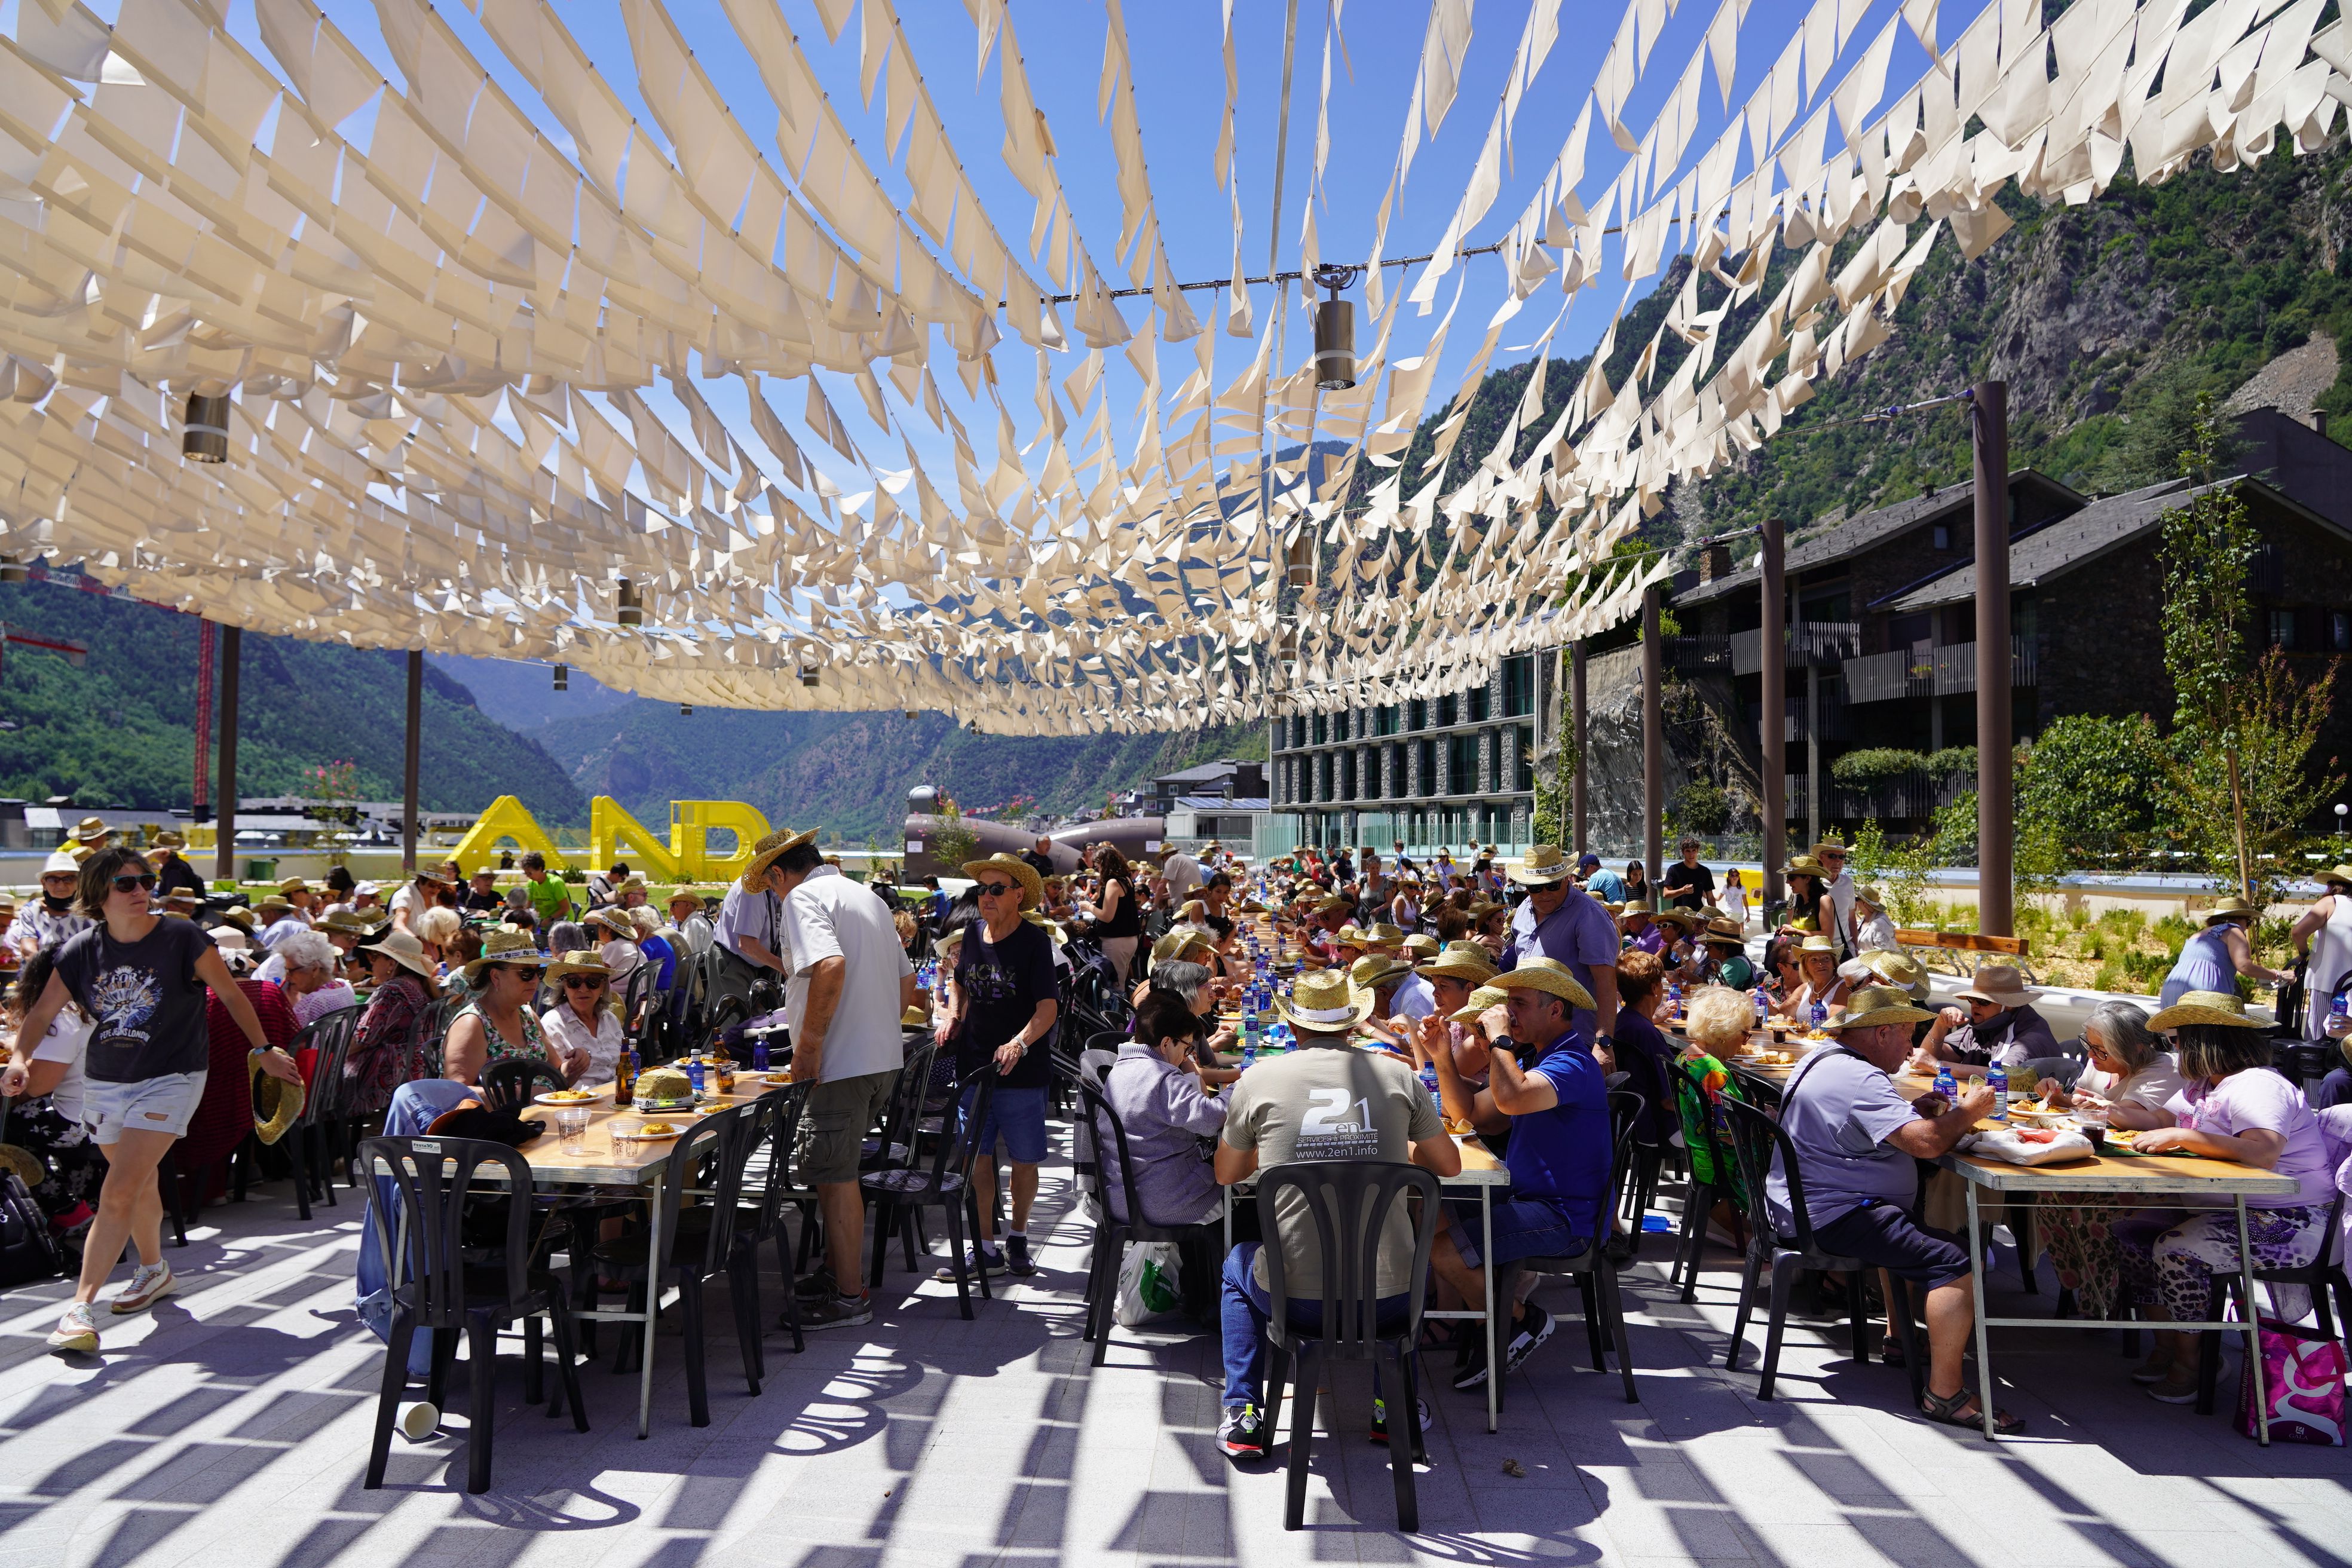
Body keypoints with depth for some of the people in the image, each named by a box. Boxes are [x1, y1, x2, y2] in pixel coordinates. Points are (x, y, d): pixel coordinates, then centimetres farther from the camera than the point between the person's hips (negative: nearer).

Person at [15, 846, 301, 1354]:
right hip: (105, 1081, 5)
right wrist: (19, 1058, -15)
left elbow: (231, 995, -3)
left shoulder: (183, 939, -13)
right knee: (139, 1184, 22)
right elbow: (42, 1012, 4)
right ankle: (154, 1271, 43)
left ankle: (81, 1306, -12)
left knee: (119, 1193, -15)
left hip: (170, 1079, -5)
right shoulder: (82, 949, -2)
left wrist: (263, 1051, 3)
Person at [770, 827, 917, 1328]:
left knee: (837, 1178, 0)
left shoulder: (803, 897, -9)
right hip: (884, 1057, 9)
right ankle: (837, 1269, 30)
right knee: (837, 1172, 20)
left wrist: (808, 1047, -22)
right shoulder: (868, 897, 18)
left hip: (840, 1064, -9)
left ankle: (850, 1297, 7)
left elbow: (831, 967, -28)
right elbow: (907, 982, 20)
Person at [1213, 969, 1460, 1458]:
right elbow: (1449, 1165, 14)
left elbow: (1226, 1175, 14)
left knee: (1237, 1266, 34)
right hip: (1388, 1302, 1)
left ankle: (1242, 1415, 26)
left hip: (1296, 1297, -1)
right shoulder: (1397, 1075, 0)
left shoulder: (1258, 1079, -2)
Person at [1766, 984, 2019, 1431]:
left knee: (1916, 1232, 28)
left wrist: (1913, 1113, 10)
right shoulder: (1859, 1079, -20)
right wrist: (1967, 1111, -9)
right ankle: (1944, 1394, -16)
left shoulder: (1824, 1060, 15)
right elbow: (1926, 1143, -28)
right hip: (1832, 1219, -12)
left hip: (1801, 1208, 12)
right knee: (1955, 1261, -19)